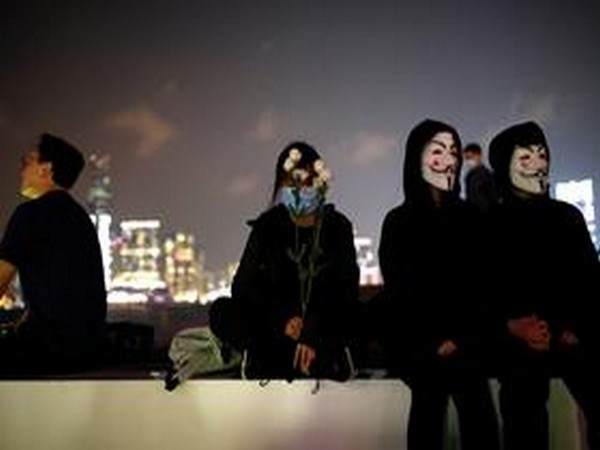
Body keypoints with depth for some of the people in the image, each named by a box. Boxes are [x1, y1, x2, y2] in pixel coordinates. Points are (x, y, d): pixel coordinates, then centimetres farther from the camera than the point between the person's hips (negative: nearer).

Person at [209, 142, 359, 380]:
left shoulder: (337, 227, 2)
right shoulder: (267, 226, 4)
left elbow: (346, 290, -6)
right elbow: (243, 287, -1)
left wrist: (314, 334, -22)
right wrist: (281, 319, -18)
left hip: (325, 327, -1)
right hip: (275, 329, 2)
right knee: (222, 312, -26)